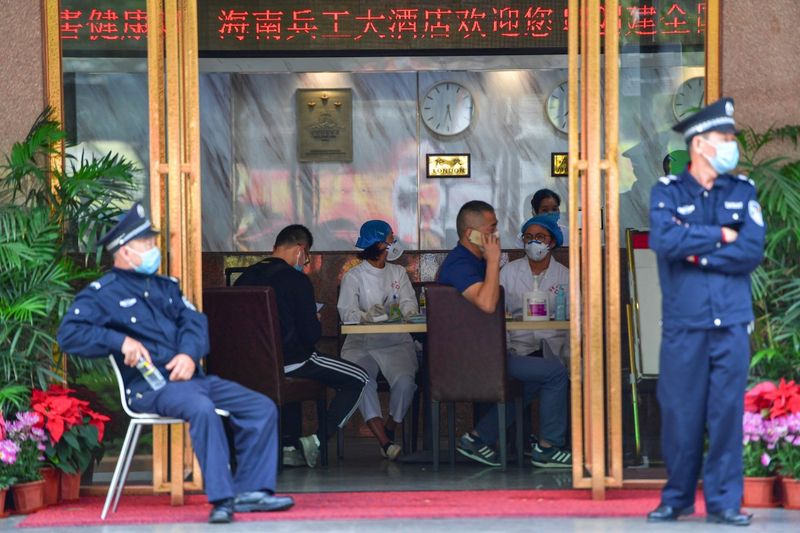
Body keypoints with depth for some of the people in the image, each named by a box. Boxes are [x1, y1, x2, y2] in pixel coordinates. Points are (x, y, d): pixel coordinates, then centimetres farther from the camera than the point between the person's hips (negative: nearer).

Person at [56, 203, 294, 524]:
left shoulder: (165, 286, 24)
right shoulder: (102, 293, 2)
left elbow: (194, 321, 11)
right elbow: (69, 335, -10)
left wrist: (189, 354, -11)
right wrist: (121, 341, -21)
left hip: (191, 376, 8)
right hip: (149, 387, -8)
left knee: (263, 408, -5)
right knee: (202, 408, -37)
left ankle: (249, 491, -9)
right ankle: (222, 499, -38)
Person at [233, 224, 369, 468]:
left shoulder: (245, 277, 3)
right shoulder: (297, 280, -14)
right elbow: (311, 334, -16)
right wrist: (316, 322, 9)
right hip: (290, 361, -7)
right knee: (358, 379, 8)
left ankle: (290, 440, 29)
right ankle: (318, 438, -1)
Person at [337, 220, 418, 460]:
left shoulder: (398, 273, 17)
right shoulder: (353, 276, 5)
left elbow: (409, 302, 2)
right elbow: (346, 312, -8)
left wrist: (409, 312, -23)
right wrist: (366, 315, -30)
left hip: (396, 343, 2)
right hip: (361, 344, -2)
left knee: (404, 381, -29)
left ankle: (390, 431, -7)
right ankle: (385, 441, -33)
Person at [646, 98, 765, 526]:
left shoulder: (743, 192, 10)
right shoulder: (667, 192, 5)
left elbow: (752, 251, -4)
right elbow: (664, 241, -14)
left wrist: (694, 248, -8)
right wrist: (719, 235, -7)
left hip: (731, 322, 2)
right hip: (684, 322, -1)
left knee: (728, 410, 0)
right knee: (680, 412, 2)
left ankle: (724, 501, 8)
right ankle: (677, 499, 16)